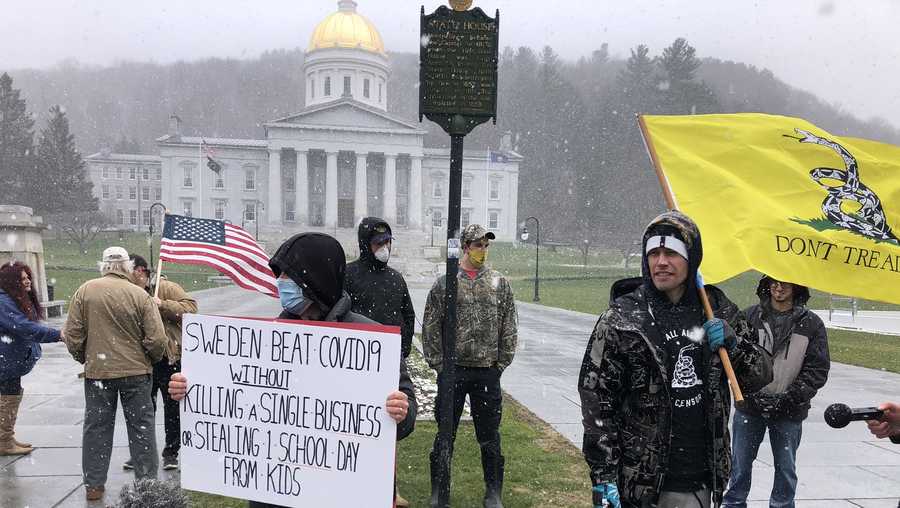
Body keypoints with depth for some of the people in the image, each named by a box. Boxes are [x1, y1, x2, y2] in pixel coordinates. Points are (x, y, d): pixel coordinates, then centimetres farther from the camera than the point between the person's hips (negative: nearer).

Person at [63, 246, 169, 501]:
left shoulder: (85, 291, -5)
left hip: (97, 369, 2)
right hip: (136, 370, -1)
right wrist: (152, 359, 9)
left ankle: (93, 485, 20)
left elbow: (72, 334, -2)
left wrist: (83, 358, 15)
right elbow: (157, 339, -12)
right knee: (141, 427, 9)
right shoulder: (140, 295, -10)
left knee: (96, 427, 13)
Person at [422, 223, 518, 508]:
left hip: (488, 373, 1)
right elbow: (430, 328, 2)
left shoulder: (500, 284, 4)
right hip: (452, 371, -1)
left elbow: (509, 329, 7)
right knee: (445, 434, 9)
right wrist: (438, 364, -3)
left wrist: (501, 364, 2)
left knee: (489, 436, 10)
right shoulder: (445, 283, 0)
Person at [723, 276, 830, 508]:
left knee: (786, 468, 11)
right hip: (749, 406, 0)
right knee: (740, 463, 10)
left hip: (789, 411, 0)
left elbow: (818, 368, -2)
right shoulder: (750, 316, -2)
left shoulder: (812, 323, -1)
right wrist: (749, 393, -12)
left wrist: (790, 398, -11)